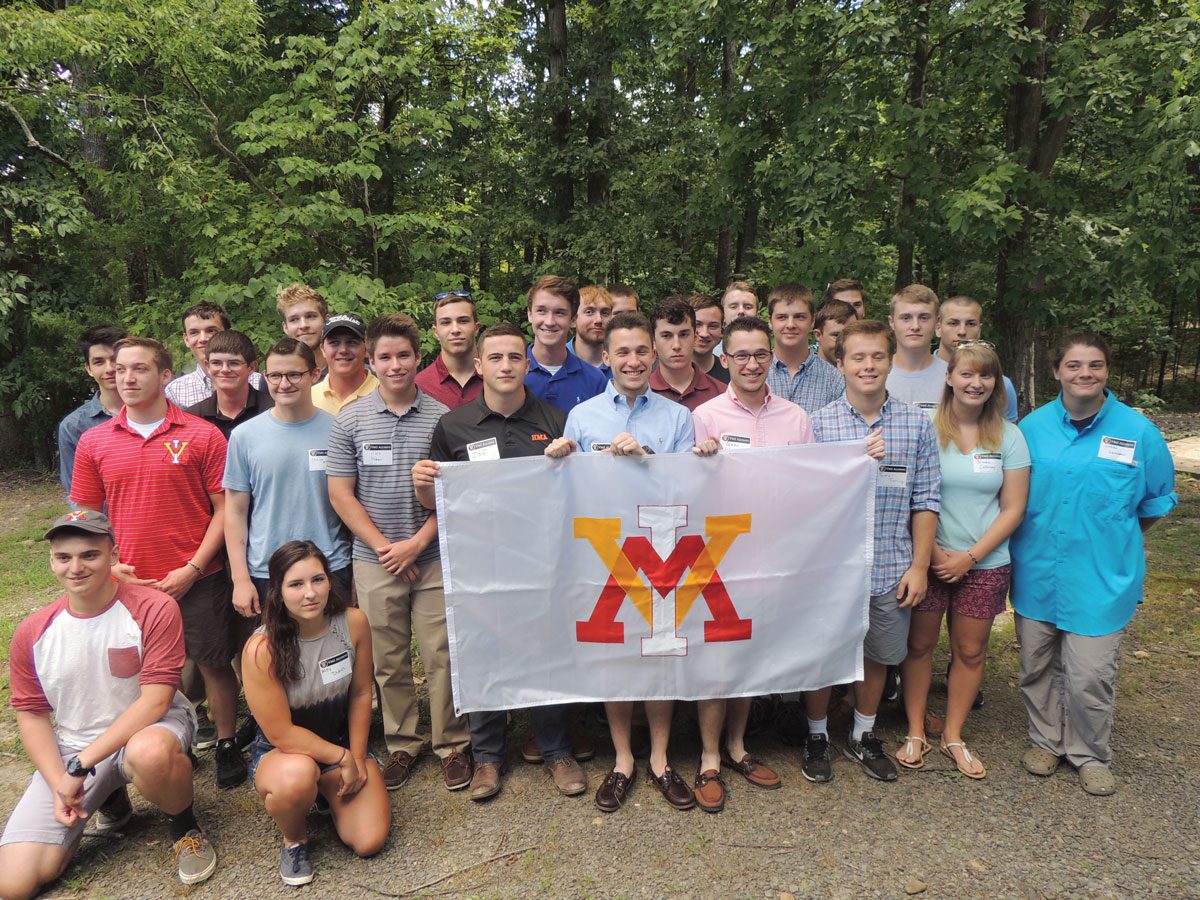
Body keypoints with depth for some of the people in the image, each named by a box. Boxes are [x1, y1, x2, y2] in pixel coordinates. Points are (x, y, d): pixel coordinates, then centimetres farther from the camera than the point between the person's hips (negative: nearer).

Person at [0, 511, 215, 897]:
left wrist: (81, 765, -21)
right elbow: (32, 715, 5)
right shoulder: (32, 633, -3)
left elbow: (155, 701, -19)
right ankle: (111, 798, 20)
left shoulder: (154, 609, -16)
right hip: (69, 749, 4)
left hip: (149, 729, -4)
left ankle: (184, 828, -7)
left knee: (150, 752, -42)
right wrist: (59, 782, -9)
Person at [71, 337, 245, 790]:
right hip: (130, 583, 3)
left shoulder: (202, 436, -6)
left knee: (214, 664, 7)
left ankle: (226, 746, 25)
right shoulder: (93, 442, 3)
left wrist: (192, 569, -12)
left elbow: (224, 509, -5)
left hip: (197, 579, -2)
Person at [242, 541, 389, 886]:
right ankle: (294, 839, -3)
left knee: (369, 841, -11)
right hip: (280, 750, -3)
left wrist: (357, 758, -4)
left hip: (341, 739, 3)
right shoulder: (262, 649, -27)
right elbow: (281, 733, -21)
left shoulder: (354, 622, -17)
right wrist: (341, 758, -16)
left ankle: (329, 792, 23)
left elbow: (361, 694, -3)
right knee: (296, 775, -40)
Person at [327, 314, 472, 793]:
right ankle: (402, 744, 28)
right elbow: (340, 493, 1)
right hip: (374, 561, 1)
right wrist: (384, 547, -7)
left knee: (442, 657, 4)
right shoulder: (350, 421, 2)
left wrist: (417, 542, -9)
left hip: (433, 558, -1)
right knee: (388, 661, 11)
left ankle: (452, 745, 21)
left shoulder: (442, 418, 0)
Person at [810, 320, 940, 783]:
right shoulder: (817, 424, -6)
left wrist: (919, 566, -1)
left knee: (877, 656, 17)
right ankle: (817, 736, 33)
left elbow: (925, 501, 2)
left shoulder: (917, 424, -1)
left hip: (890, 569, 2)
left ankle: (863, 736, 39)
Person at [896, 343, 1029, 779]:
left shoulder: (1009, 436, 1)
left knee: (970, 651, 11)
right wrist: (932, 550, -13)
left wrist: (970, 556, -9)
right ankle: (915, 732, 25)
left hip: (985, 565, 2)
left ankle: (953, 735, 29)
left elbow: (1013, 509, 0)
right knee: (919, 645, 8)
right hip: (928, 558, -2)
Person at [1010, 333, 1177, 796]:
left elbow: (1156, 501, 8)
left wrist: (1112, 537, 8)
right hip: (1036, 572, 2)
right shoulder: (1033, 426, -1)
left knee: (1090, 676, 2)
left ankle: (1091, 755, 27)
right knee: (1037, 667, 15)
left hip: (1101, 577, -2)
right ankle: (1046, 741, 37)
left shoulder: (1138, 431, -5)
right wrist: (1036, 535, 6)